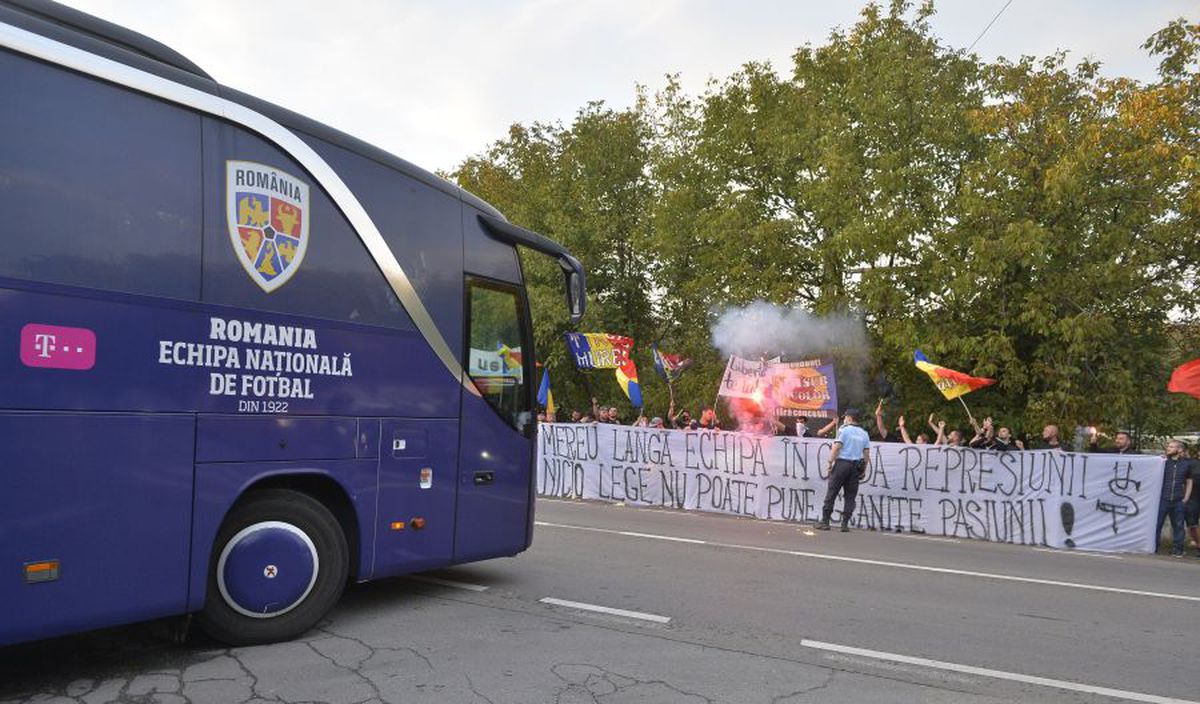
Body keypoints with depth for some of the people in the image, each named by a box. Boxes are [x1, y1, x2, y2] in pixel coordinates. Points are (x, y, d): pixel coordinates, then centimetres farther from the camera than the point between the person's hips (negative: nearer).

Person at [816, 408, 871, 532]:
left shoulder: (843, 430, -2)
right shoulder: (864, 434, 13)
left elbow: (837, 447, -11)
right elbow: (866, 453, 10)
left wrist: (830, 462, -8)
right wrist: (864, 470, 13)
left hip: (842, 462, -4)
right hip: (856, 466, 4)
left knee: (831, 493, 1)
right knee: (850, 496, 6)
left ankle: (825, 521, 0)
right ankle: (845, 524, 2)